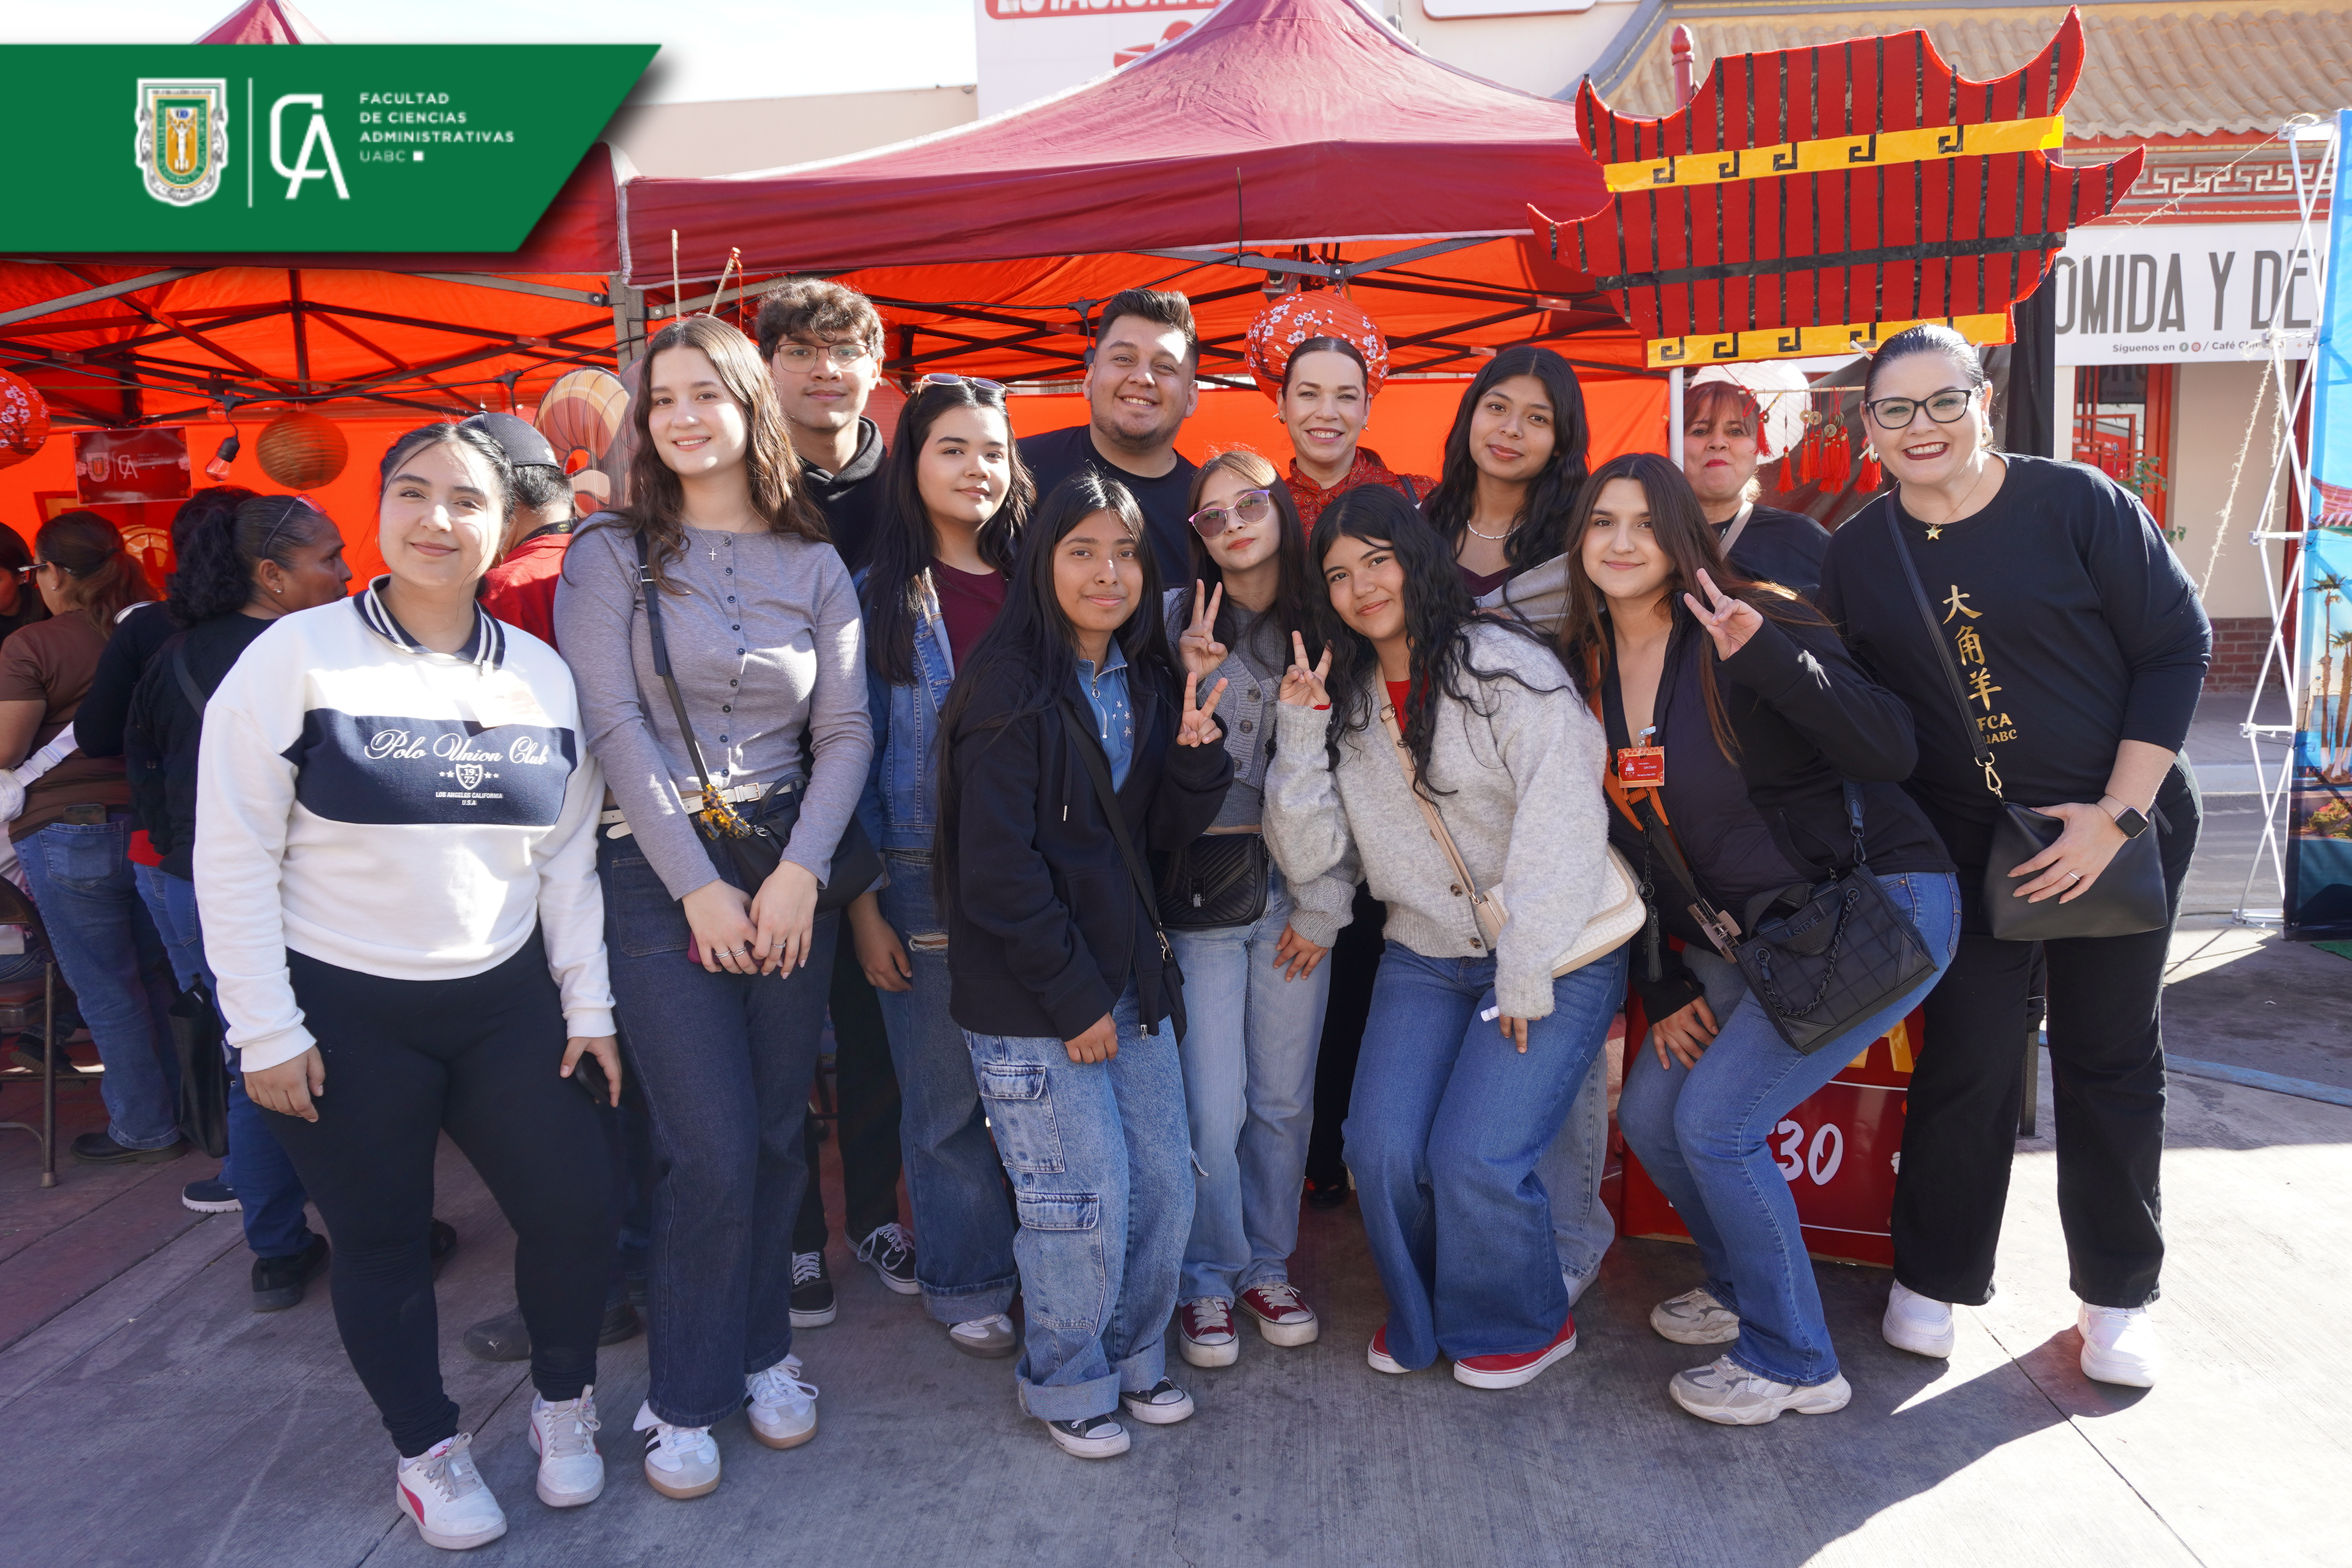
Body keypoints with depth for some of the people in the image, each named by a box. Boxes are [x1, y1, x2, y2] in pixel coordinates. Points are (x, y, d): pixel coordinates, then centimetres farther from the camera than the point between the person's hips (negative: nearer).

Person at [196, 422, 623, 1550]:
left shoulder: (541, 674, 2)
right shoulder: (297, 655, -10)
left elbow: (569, 855, 6)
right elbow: (233, 858, -9)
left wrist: (587, 1006, 4)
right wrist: (267, 1031, -10)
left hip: (505, 1000, 3)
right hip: (343, 1012, -3)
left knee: (576, 1208, 2)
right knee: (381, 1243, 10)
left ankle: (563, 1402, 31)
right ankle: (427, 1448, 34)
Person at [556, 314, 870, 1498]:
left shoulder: (812, 565, 8)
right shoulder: (611, 554, 0)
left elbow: (845, 731, 3)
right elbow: (613, 726, -8)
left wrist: (800, 872, -9)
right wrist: (699, 885, -12)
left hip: (787, 872, 3)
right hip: (659, 874, -3)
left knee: (777, 1134, 9)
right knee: (713, 1152, -5)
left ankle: (760, 1349, 30)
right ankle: (685, 1398, 15)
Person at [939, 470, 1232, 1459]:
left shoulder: (1145, 683, 9)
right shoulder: (1010, 685, -12)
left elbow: (1162, 837, 10)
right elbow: (994, 865, -15)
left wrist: (1195, 758, -9)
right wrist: (1072, 995, -13)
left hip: (1132, 977, 7)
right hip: (1029, 1001, -6)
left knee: (1166, 1187, 10)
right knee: (1086, 1204, -1)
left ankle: (1132, 1358, 33)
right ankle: (1065, 1385, 24)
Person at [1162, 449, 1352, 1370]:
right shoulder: (1177, 619, 0)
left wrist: (1322, 905, 1)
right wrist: (1191, 681, -18)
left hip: (1296, 896, 2)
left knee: (1286, 1100, 8)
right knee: (1213, 1106, -3)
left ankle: (1268, 1267, 28)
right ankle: (1208, 1282, 17)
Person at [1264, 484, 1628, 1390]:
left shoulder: (1508, 669, -12)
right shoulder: (1345, 702, 5)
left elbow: (1562, 829, -16)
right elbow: (1307, 855, -2)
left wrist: (1526, 978, -16)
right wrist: (1301, 729, -12)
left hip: (1555, 958, -5)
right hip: (1425, 956, 5)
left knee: (1476, 1159, -12)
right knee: (1382, 1149, -6)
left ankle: (1522, 1326, 20)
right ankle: (1422, 1316, 26)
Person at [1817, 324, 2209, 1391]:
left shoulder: (2077, 504, -10)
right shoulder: (1857, 554, -1)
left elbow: (2178, 648, -9)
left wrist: (2117, 815, -14)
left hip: (2117, 830, -1)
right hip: (1960, 847, 1)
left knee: (2110, 1060, 9)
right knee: (1967, 1058, 2)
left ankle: (2117, 1294, 28)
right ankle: (1931, 1279, 22)